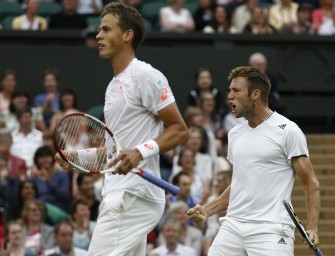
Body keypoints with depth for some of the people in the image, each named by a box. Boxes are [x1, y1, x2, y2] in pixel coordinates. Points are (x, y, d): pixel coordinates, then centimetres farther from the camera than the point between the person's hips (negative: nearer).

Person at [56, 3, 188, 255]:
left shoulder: (145, 76, -8)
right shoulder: (114, 85, 21)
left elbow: (179, 130, -11)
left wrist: (141, 152, -24)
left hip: (133, 197, -10)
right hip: (119, 195, 10)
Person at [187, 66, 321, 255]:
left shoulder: (288, 131, -4)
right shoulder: (235, 134, 16)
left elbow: (312, 184, -4)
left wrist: (312, 229, -16)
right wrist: (207, 210, 11)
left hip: (271, 231, -6)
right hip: (232, 227, 7)